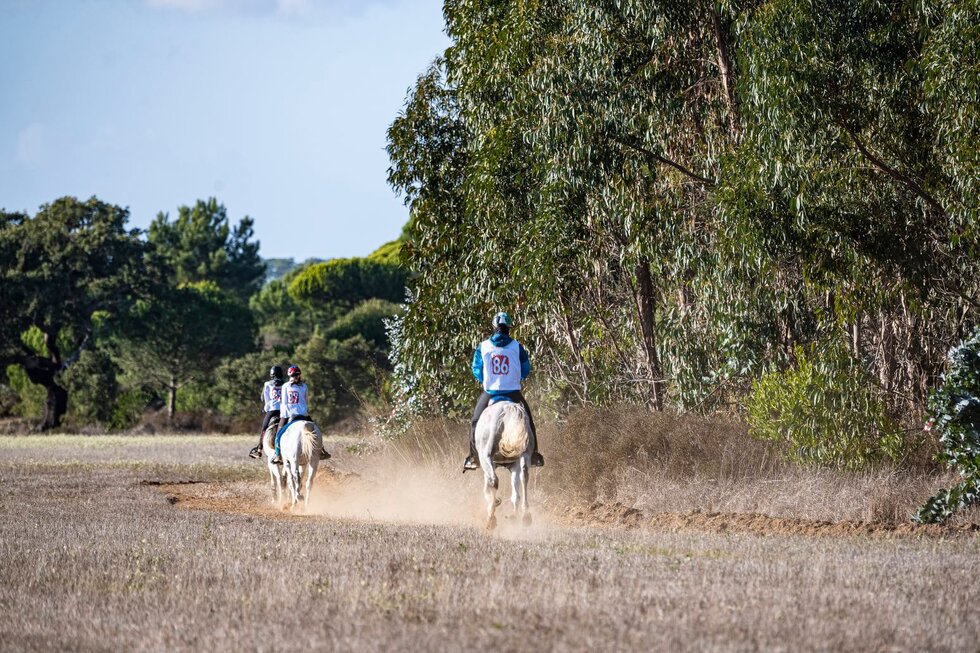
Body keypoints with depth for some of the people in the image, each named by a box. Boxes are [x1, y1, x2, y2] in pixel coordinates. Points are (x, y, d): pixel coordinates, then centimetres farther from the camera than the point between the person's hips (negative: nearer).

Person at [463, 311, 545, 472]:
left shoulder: (483, 347, -1)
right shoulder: (517, 347, -2)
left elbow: (477, 371, 6)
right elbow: (525, 371, 6)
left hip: (490, 392, 0)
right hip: (513, 392, 0)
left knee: (476, 422, 14)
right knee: (527, 421, 16)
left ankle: (473, 458, 8)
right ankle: (533, 456, 14)